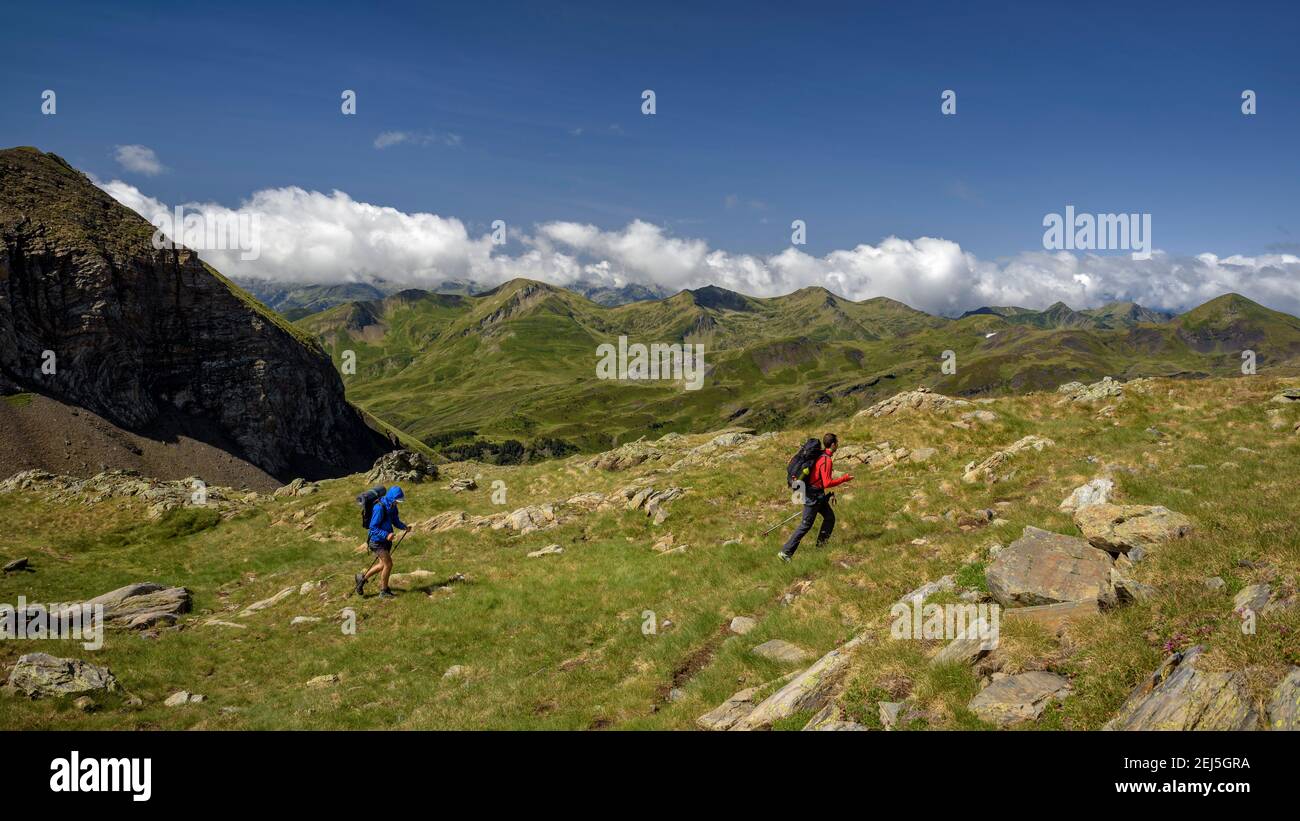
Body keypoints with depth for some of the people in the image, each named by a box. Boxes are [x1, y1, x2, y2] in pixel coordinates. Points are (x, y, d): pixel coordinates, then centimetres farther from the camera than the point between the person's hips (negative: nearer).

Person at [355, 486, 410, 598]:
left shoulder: (393, 507, 2)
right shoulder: (379, 508, -24)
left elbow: (396, 521, 12)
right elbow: (373, 528, -23)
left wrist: (404, 527, -7)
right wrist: (386, 535, -34)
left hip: (386, 540, 9)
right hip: (377, 541, -9)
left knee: (383, 564, 17)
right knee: (388, 564, -9)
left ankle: (363, 578, 37)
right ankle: (383, 592, 5)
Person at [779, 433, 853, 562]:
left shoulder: (820, 454, 6)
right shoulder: (826, 460, -22)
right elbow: (827, 483, -25)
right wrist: (844, 479, -16)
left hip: (818, 494, 10)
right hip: (814, 494, -10)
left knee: (830, 517, 17)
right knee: (806, 525, -5)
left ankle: (821, 544, 23)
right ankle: (785, 553, -5)